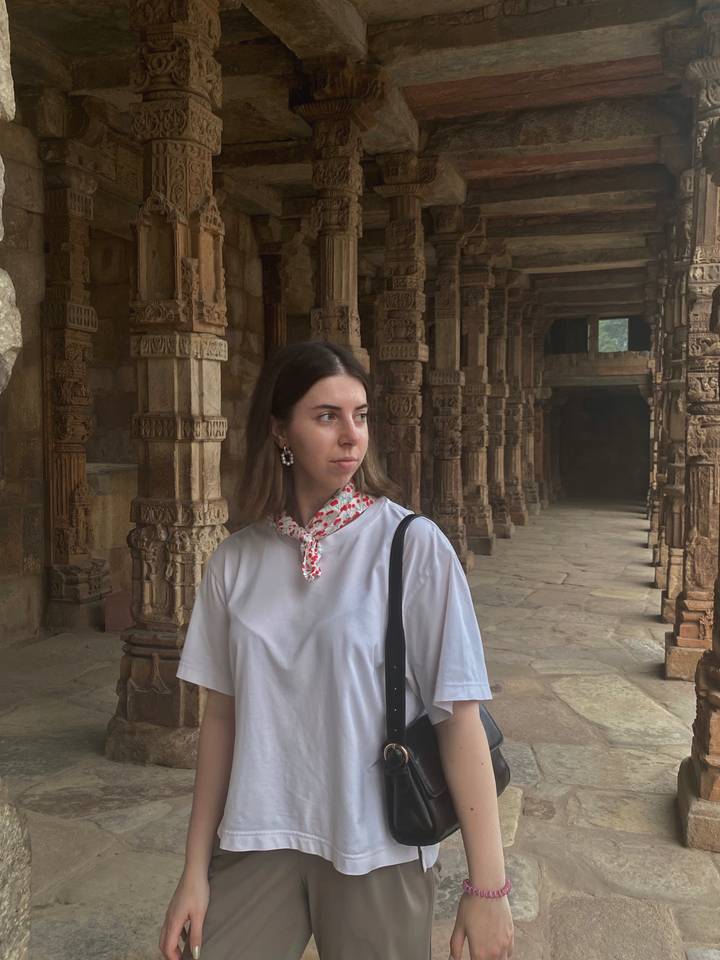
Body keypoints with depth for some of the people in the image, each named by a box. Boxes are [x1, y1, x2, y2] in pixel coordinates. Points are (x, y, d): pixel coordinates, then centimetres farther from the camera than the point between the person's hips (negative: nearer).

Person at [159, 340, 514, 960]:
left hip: (377, 851, -2)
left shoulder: (413, 545, -12)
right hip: (258, 843, 3)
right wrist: (195, 872, 6)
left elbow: (460, 714, -12)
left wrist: (487, 887, -12)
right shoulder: (236, 560, -2)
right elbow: (222, 714, 4)